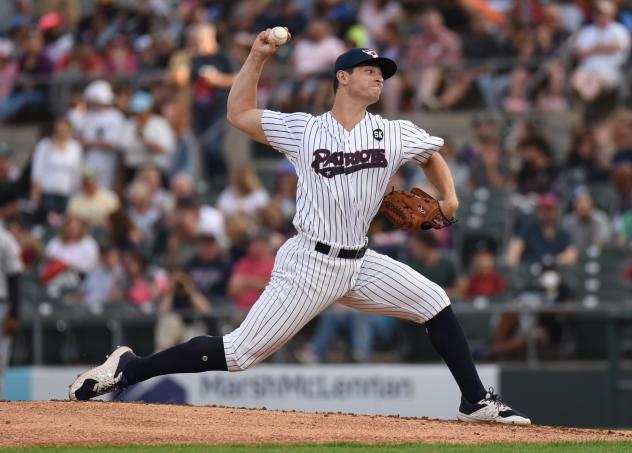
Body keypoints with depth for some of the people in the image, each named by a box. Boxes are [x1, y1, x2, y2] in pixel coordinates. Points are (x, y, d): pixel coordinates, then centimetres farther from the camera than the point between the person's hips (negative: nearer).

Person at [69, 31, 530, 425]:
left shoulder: (394, 134, 4)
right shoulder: (303, 130, -3)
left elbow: (433, 156, 23)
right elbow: (239, 113, 2)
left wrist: (449, 197, 6)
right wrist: (258, 57, -4)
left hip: (361, 264, 5)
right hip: (310, 264, -4)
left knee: (435, 304, -4)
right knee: (240, 352, -9)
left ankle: (477, 402, 6)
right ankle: (128, 368, 0)